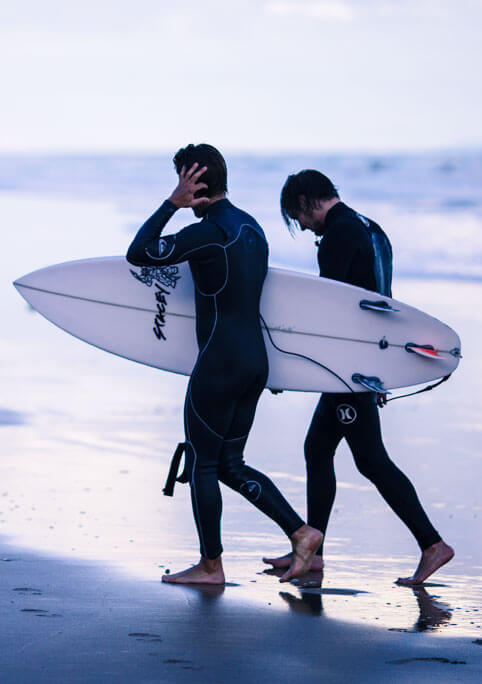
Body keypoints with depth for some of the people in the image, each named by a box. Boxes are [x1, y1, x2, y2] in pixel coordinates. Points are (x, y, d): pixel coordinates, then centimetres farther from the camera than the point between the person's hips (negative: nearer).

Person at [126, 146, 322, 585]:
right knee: (229, 464, 15)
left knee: (201, 463, 5)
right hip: (256, 362, 9)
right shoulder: (252, 228, 12)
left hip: (220, 364, -9)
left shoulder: (207, 233, -16)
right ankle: (301, 533, 6)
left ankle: (211, 565, 12)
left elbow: (138, 254, -16)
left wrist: (172, 204, -12)